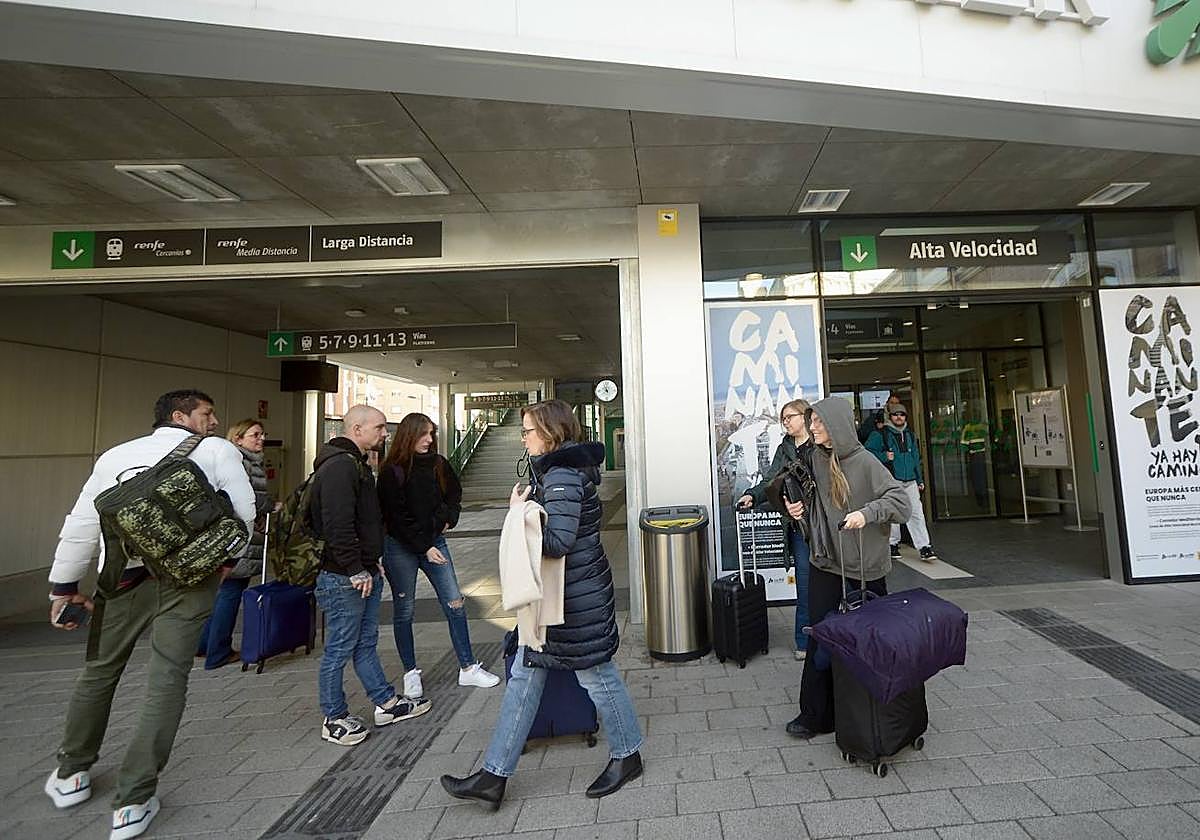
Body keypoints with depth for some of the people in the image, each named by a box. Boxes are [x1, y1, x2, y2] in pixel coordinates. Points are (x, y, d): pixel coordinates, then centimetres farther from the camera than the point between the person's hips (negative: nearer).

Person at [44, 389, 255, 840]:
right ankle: (132, 802, 12)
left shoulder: (116, 455, 14)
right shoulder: (217, 450, 3)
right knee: (167, 680, 4)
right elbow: (244, 508, -1)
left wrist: (64, 584, 22)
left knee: (100, 670, 24)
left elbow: (81, 524, 13)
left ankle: (71, 774, 42)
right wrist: (228, 555, 16)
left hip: (128, 575, 4)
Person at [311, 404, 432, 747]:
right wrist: (356, 571, -20)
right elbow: (337, 525, -26)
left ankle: (386, 704, 30)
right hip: (345, 578, -10)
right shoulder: (339, 466, -19)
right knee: (339, 650, 6)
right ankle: (334, 720, 23)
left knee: (366, 644, 19)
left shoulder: (357, 464, 15)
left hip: (364, 574, 10)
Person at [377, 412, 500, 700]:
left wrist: (447, 519, 3)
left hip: (434, 541, 4)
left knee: (455, 604, 2)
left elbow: (454, 494, 19)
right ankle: (411, 673, 25)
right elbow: (396, 516, -13)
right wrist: (423, 547, -15)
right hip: (401, 547, -4)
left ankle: (468, 668, 13)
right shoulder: (392, 471, -11)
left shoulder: (438, 464, 2)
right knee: (404, 611, 8)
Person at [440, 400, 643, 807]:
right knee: (524, 675, 13)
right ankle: (494, 776, 25)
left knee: (596, 674, 9)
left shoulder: (563, 475, -22)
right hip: (552, 594, 10)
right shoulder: (553, 469, 10)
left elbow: (558, 541, -29)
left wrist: (519, 512, -18)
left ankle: (627, 755, 34)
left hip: (578, 595, -10)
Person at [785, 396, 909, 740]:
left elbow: (901, 501, -13)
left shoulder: (864, 462, -12)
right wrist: (800, 507, -2)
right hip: (825, 565, 4)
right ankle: (816, 714, 16)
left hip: (864, 567, -3)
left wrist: (866, 513, -26)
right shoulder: (814, 459, 3)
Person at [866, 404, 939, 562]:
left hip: (910, 481, 5)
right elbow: (868, 451, -3)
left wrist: (920, 479, 19)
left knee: (917, 513, -1)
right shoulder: (880, 434, -2)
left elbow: (916, 458, 21)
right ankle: (893, 544, 15)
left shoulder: (910, 434, 17)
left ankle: (924, 547, 2)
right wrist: (884, 457, -14)